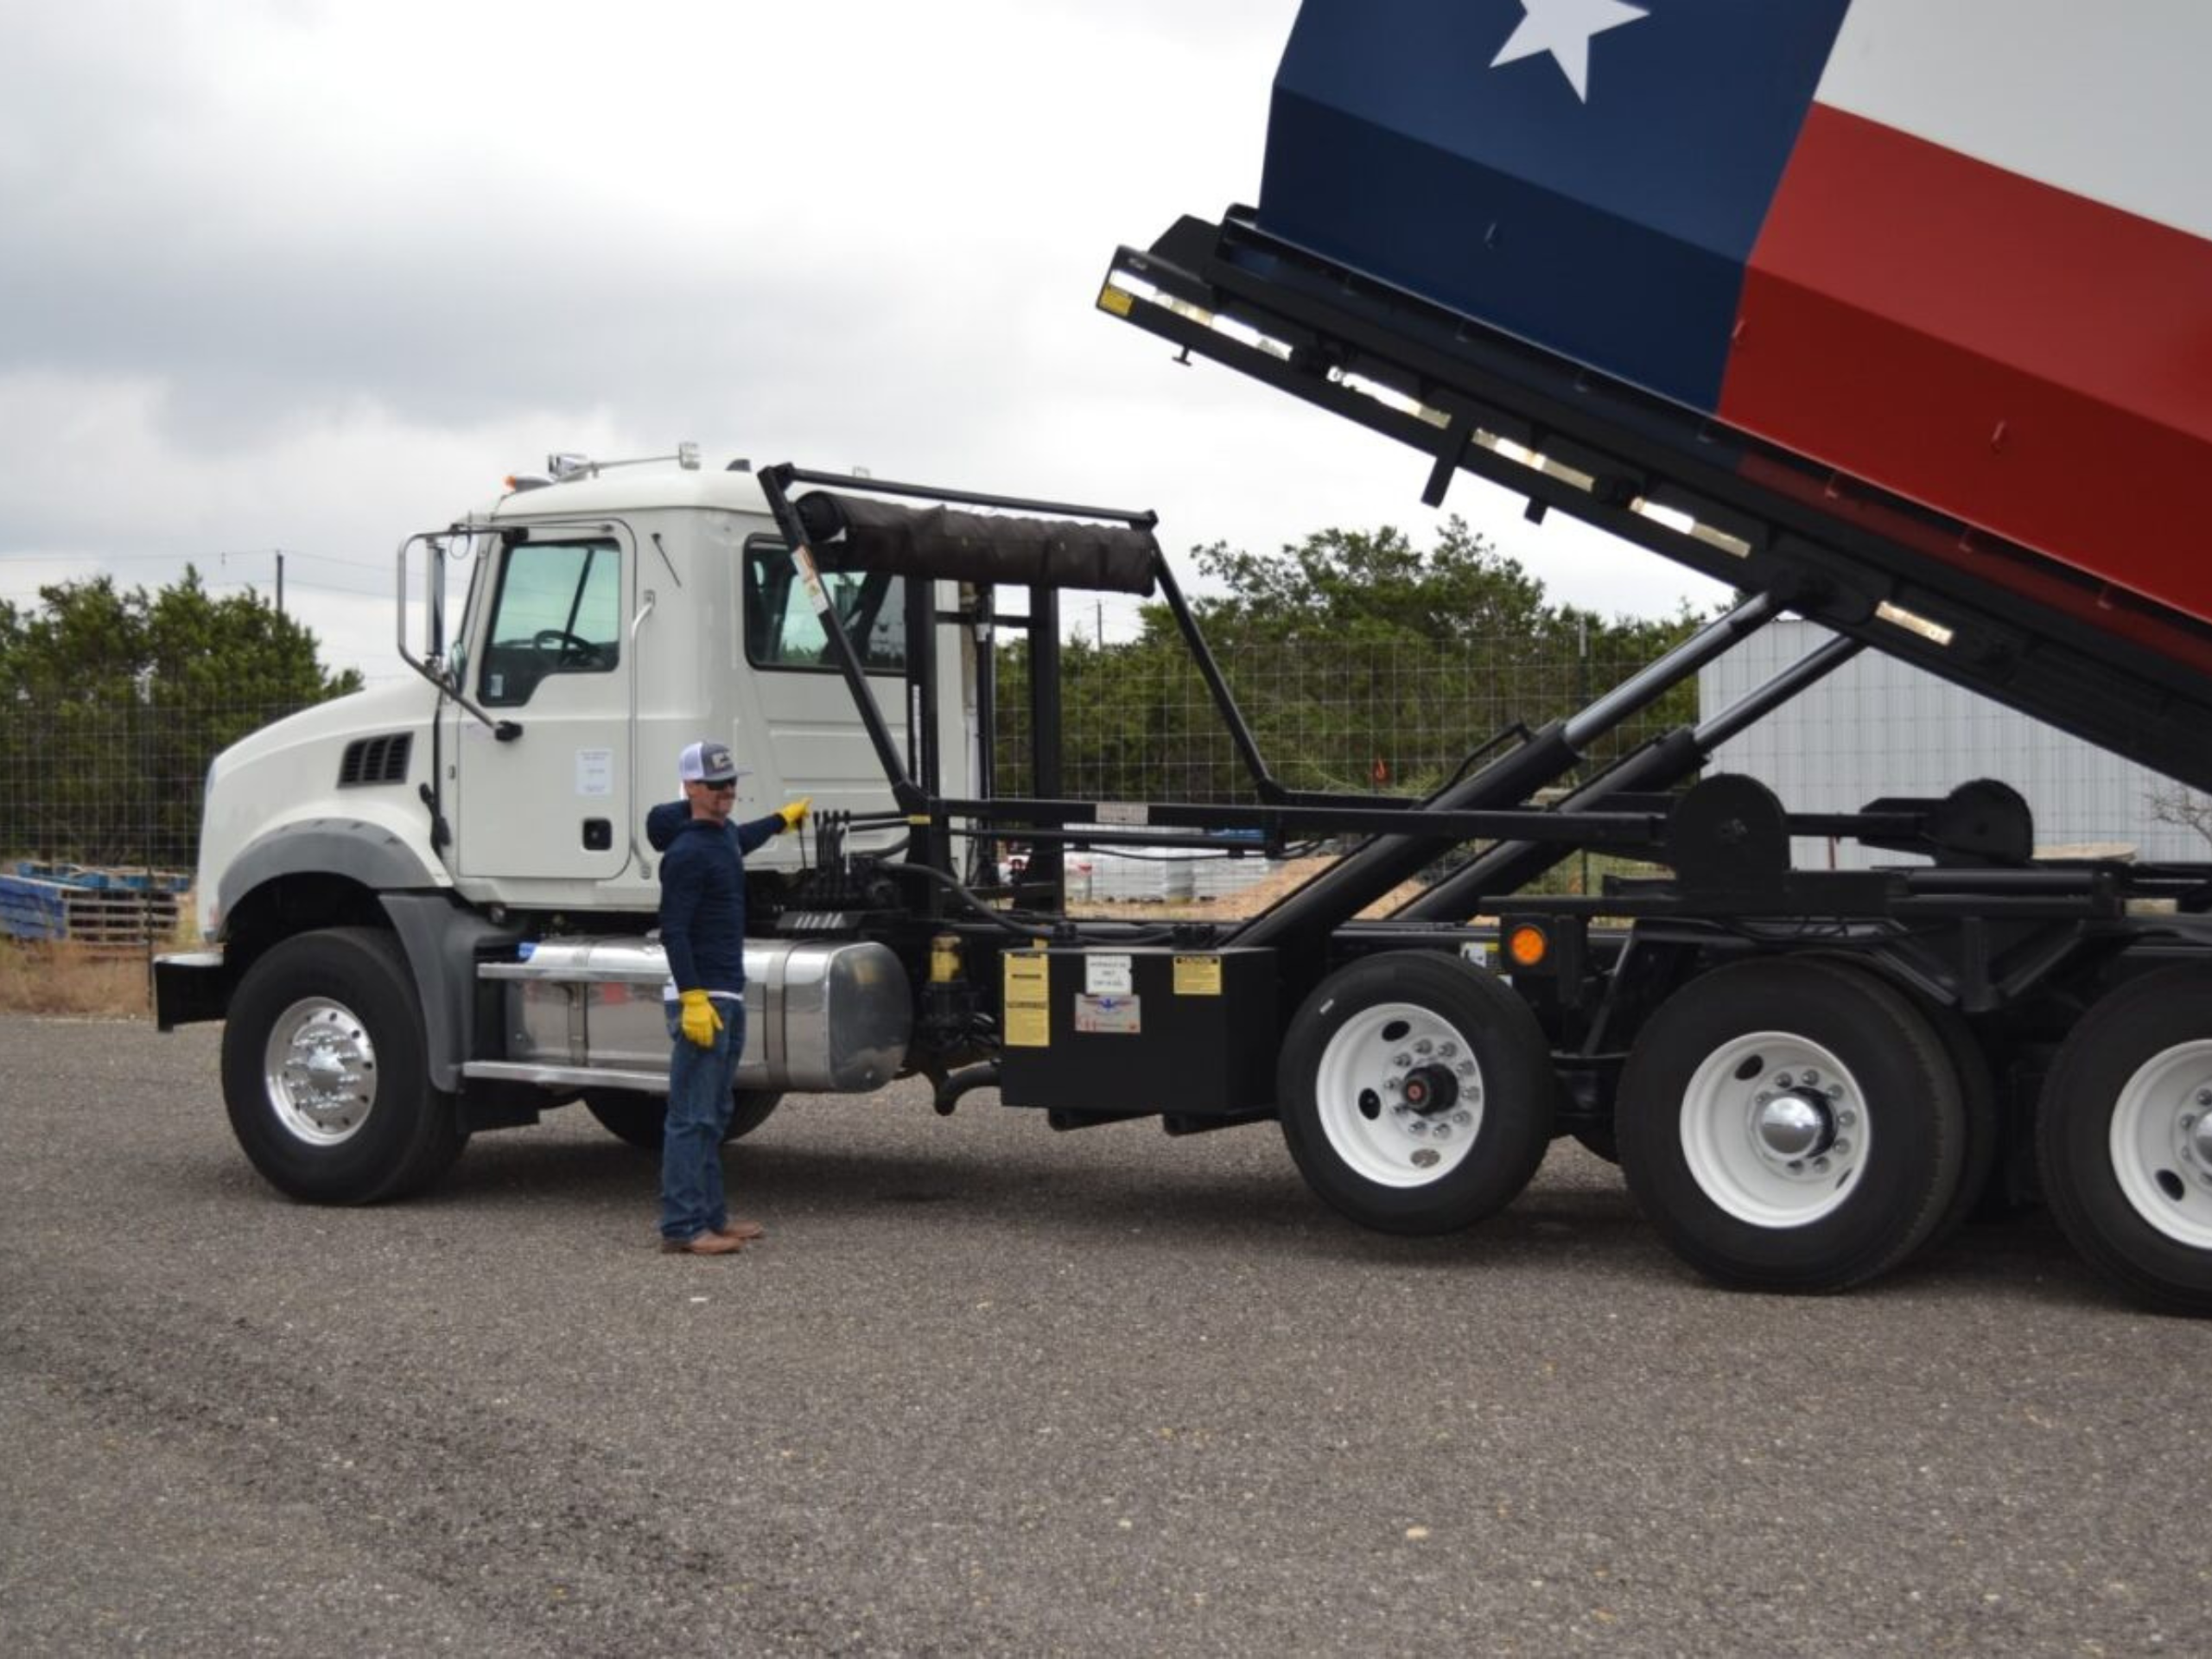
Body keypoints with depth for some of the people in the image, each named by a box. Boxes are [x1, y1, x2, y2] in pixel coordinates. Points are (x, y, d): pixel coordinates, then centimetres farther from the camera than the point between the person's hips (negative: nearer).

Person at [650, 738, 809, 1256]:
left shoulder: (723, 835, 14)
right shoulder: (687, 852, -16)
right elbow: (673, 931, -20)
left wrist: (784, 819, 57)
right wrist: (693, 1000, -26)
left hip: (728, 995, 10)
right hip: (699, 998, -10)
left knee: (714, 1115, 15)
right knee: (691, 1116, -10)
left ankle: (711, 1215, 22)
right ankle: (682, 1228, -10)